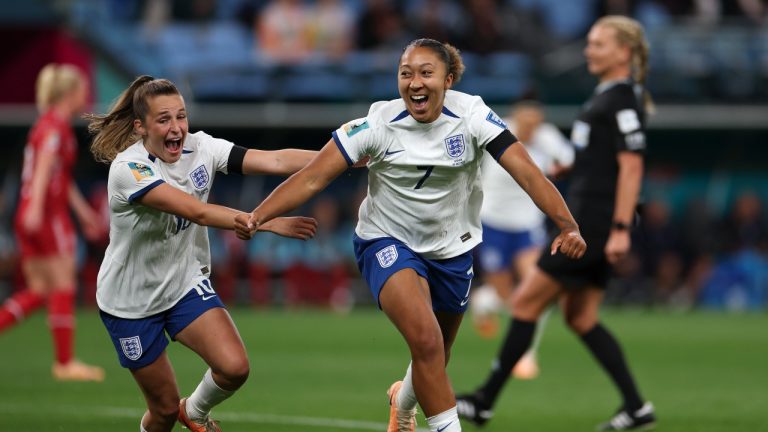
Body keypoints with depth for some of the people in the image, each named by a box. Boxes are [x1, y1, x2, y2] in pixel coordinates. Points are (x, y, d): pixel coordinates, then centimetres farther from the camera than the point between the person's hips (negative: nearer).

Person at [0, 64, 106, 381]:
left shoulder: (51, 124, 19)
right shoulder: (55, 126, -10)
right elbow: (44, 167, -25)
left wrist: (84, 212, 34)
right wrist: (36, 207, -37)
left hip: (33, 217, 9)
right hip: (48, 215, -9)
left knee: (39, 290, 9)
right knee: (63, 286, -3)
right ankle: (65, 363, 0)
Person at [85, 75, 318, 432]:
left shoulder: (200, 148, -11)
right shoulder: (127, 168, -27)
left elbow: (275, 161, -21)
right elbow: (198, 212, -37)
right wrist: (270, 222, -43)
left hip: (186, 283, 4)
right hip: (131, 300, -4)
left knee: (234, 368, -16)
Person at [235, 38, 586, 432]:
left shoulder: (471, 116, -16)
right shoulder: (379, 123, -19)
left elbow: (527, 172, -23)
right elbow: (313, 177, -21)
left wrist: (567, 225, -38)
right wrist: (257, 217, -35)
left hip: (452, 249, 3)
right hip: (388, 244, -3)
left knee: (433, 360, 18)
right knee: (426, 340, -28)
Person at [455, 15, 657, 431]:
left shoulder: (623, 100, -14)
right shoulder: (606, 95, 16)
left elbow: (631, 167, -20)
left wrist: (620, 229, -24)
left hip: (596, 222, -10)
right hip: (587, 222, 10)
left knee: (526, 302, -5)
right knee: (580, 317, 11)